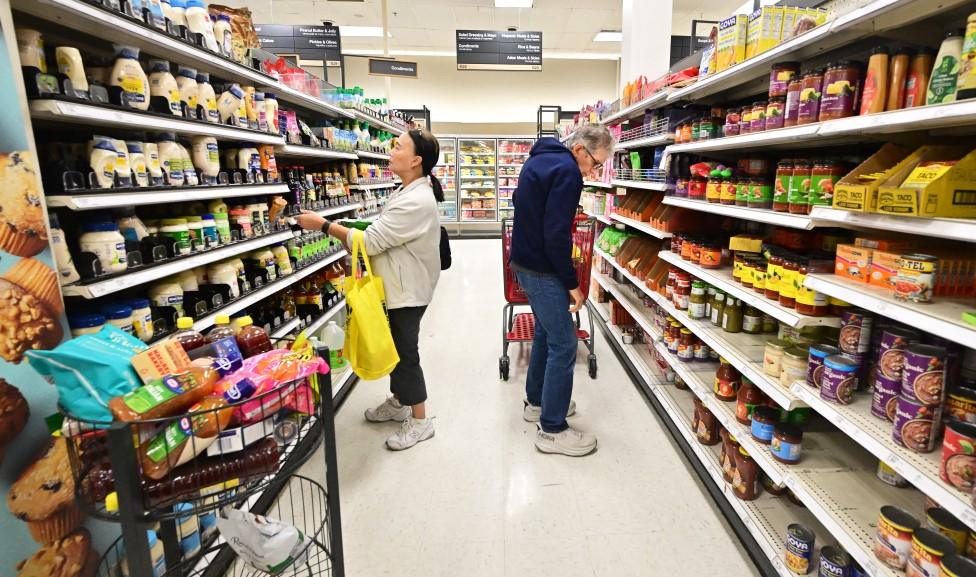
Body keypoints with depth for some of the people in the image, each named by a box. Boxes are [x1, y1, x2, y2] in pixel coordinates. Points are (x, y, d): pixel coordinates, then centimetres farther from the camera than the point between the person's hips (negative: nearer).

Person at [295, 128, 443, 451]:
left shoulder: (416, 201, -25)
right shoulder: (409, 192, 10)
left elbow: (371, 240, -26)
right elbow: (384, 237, 15)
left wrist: (323, 225, -19)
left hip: (407, 290, -10)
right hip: (397, 286, 10)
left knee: (405, 352, 1)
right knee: (395, 347, 20)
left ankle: (420, 421, 17)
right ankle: (398, 402, 39)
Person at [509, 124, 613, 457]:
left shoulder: (540, 159, 13)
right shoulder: (566, 171, -18)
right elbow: (556, 234, -24)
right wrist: (572, 283, -15)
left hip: (524, 261, 10)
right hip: (541, 270, -10)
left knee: (546, 331, 21)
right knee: (563, 344, -3)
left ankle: (537, 402, 35)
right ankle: (552, 429, 7)